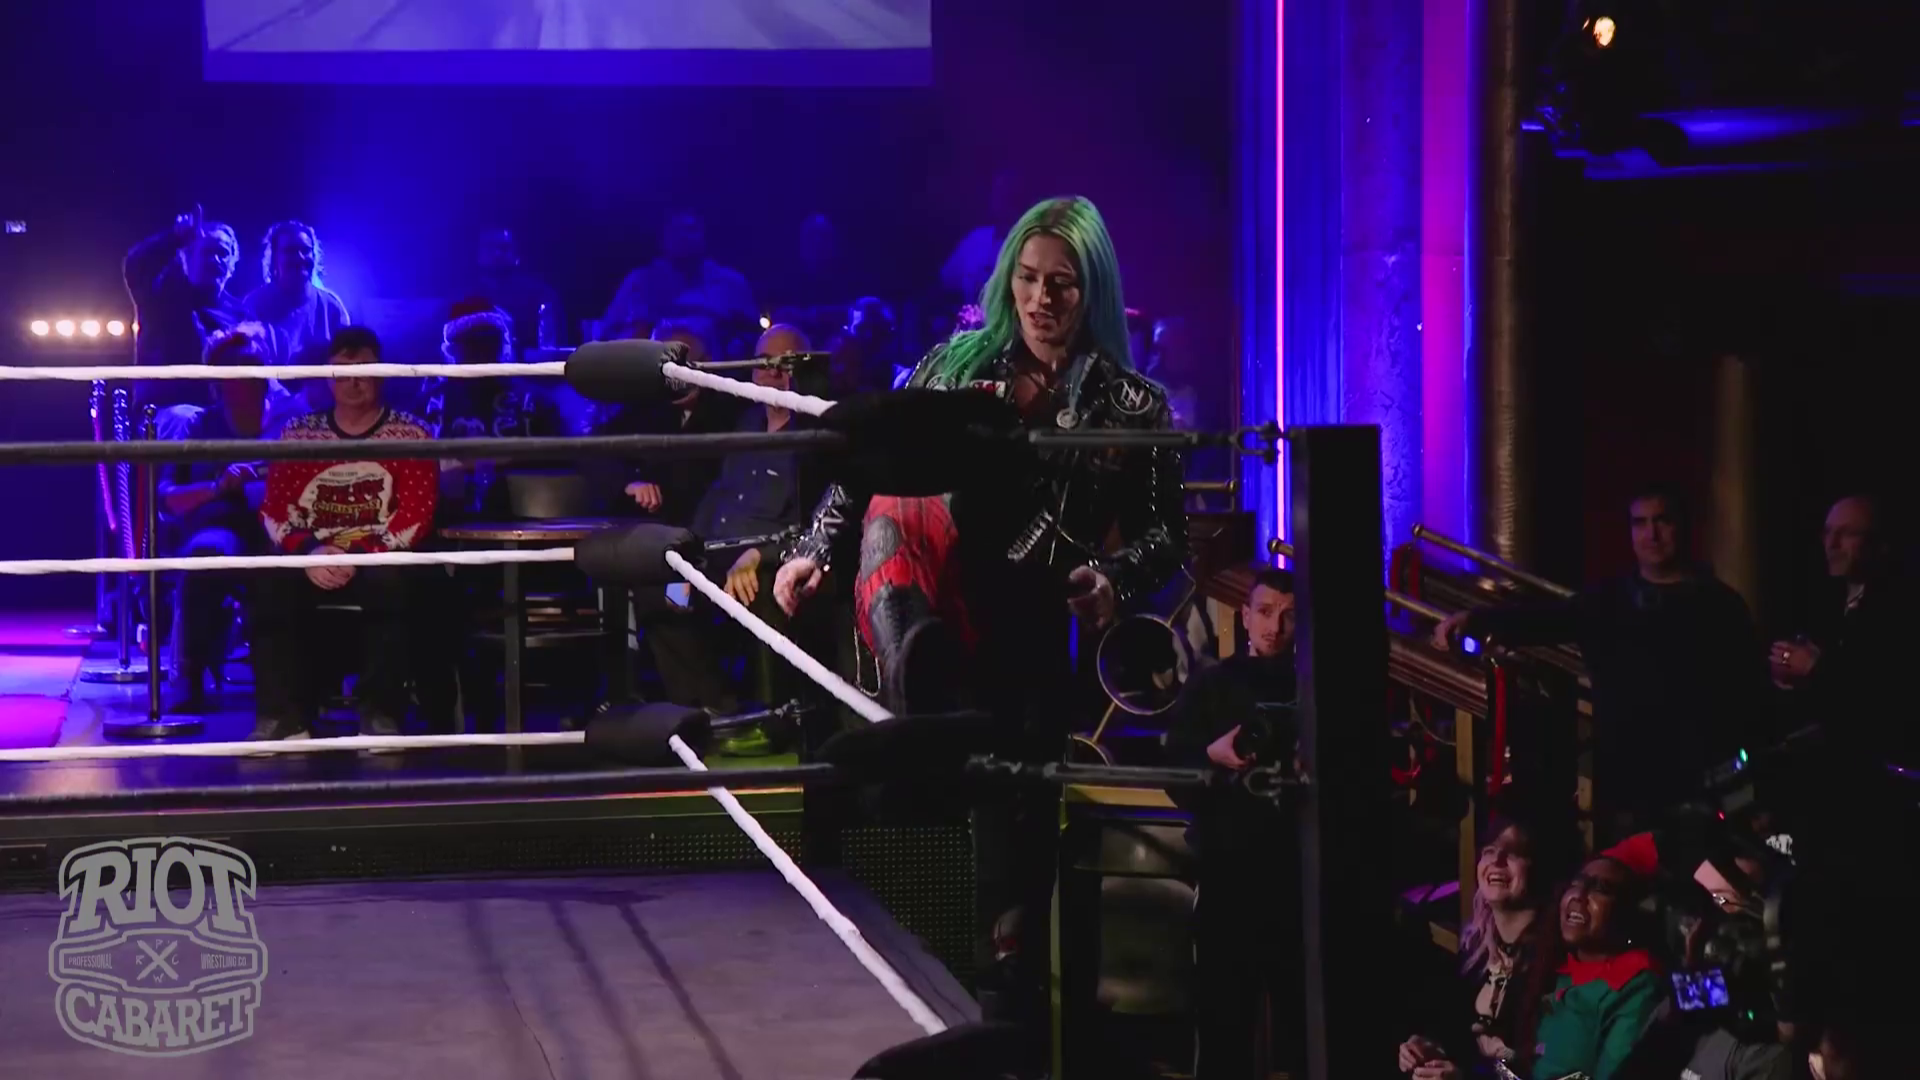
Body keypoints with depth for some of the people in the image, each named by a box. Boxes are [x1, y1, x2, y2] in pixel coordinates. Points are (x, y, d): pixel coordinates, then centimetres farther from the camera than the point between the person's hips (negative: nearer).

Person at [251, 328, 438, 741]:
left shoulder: (410, 435, 4)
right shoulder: (298, 435, 12)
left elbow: (416, 515, -6)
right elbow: (275, 511, 4)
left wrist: (360, 555, -21)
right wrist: (309, 551, -17)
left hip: (380, 560, -2)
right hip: (313, 560, 2)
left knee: (390, 582, -38)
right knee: (270, 582, -31)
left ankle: (381, 715, -30)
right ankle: (284, 715, -28)